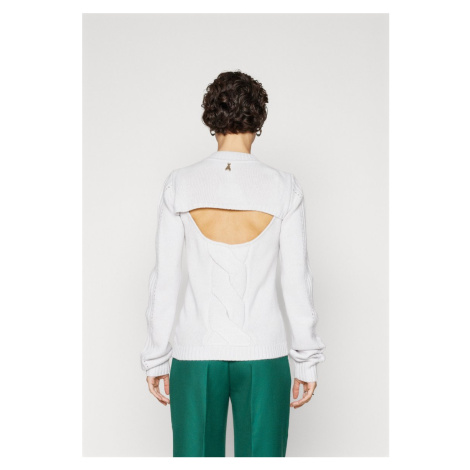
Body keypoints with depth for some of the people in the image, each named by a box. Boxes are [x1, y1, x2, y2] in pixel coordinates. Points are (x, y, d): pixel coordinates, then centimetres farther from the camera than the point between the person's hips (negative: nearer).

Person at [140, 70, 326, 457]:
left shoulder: (180, 185, -3)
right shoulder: (284, 187, -4)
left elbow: (165, 280, -2)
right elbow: (296, 280, -4)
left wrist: (156, 358, 7)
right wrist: (307, 360, 5)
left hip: (196, 354, 1)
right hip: (263, 354, 0)